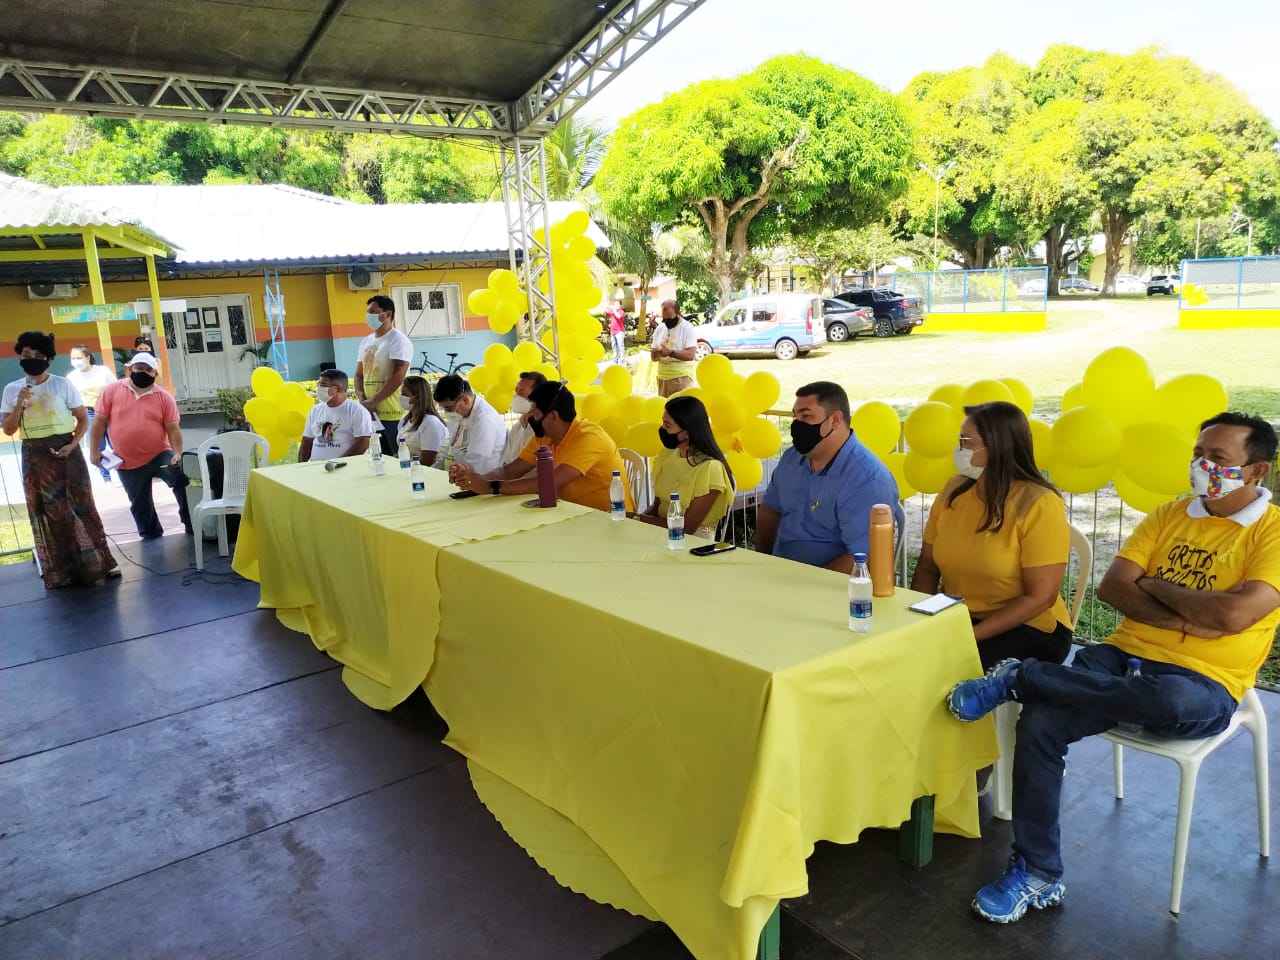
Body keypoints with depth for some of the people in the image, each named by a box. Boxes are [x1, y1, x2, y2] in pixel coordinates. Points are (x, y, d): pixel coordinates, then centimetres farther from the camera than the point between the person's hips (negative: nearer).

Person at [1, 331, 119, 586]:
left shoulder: (63, 385, -4)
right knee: (47, 512, 7)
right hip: (35, 457, 2)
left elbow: (83, 419, -1)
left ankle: (100, 562, 9)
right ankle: (60, 570, 16)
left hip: (66, 451, -2)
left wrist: (72, 445, -14)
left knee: (81, 505, 0)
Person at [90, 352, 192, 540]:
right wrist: (94, 450, -1)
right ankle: (150, 534, 29)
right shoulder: (112, 391, -1)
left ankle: (191, 524, -9)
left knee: (181, 483, -21)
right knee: (139, 503, 12)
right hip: (127, 461, 1)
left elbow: (172, 428, -5)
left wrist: (177, 453, -18)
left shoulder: (165, 398, -3)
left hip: (159, 455, -1)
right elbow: (100, 421, 1)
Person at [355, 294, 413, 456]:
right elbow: (359, 375, 18)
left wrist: (372, 402, -15)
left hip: (393, 413, -7)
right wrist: (362, 400, -1)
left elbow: (398, 377, -15)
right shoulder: (366, 341, 17)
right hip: (370, 412, 7)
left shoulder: (398, 340, -6)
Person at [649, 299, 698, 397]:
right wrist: (655, 353, -12)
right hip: (662, 377, 6)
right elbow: (653, 358, 11)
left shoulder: (687, 328, -6)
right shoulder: (659, 329, 11)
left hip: (681, 377, -5)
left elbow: (691, 355, -16)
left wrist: (670, 353, -25)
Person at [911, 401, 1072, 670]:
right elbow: (927, 569, 6)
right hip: (957, 620, 5)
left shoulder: (1040, 505, -13)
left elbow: (1041, 597, -17)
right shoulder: (953, 491, 3)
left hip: (1030, 630, -5)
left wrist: (972, 635, -22)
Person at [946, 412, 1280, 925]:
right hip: (1126, 654, 4)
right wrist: (1185, 620, -13)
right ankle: (1038, 874, -6)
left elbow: (1234, 615, -19)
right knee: (1038, 724, -22)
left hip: (1201, 684, -4)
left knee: (1171, 701, -42)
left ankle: (1020, 677, -20)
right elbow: (1111, 587, 2)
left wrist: (1154, 584, -5)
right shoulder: (1169, 514, 12)